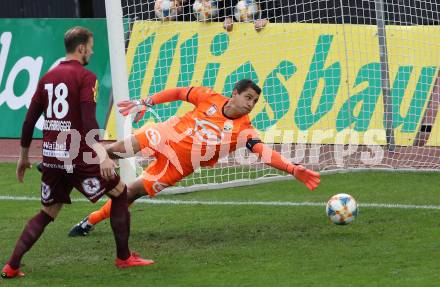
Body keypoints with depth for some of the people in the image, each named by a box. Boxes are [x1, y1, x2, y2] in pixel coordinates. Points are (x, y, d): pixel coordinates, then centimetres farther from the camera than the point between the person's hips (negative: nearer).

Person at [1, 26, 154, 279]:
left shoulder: (48, 77, 13)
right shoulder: (85, 77, -8)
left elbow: (30, 119, 15)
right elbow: (89, 121, -20)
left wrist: (24, 156, 24)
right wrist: (103, 154, -27)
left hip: (51, 155, 7)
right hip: (77, 155, -6)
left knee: (48, 213, 15)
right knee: (119, 192, 11)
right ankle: (124, 257, 11)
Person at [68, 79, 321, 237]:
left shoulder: (244, 130, -16)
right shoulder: (210, 98, -11)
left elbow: (265, 152, -26)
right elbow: (179, 93, 1)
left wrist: (293, 169, -40)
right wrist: (147, 103, -1)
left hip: (176, 166, -1)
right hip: (163, 136, 1)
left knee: (132, 192, -4)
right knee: (114, 151, -10)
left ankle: (90, 222, 12)